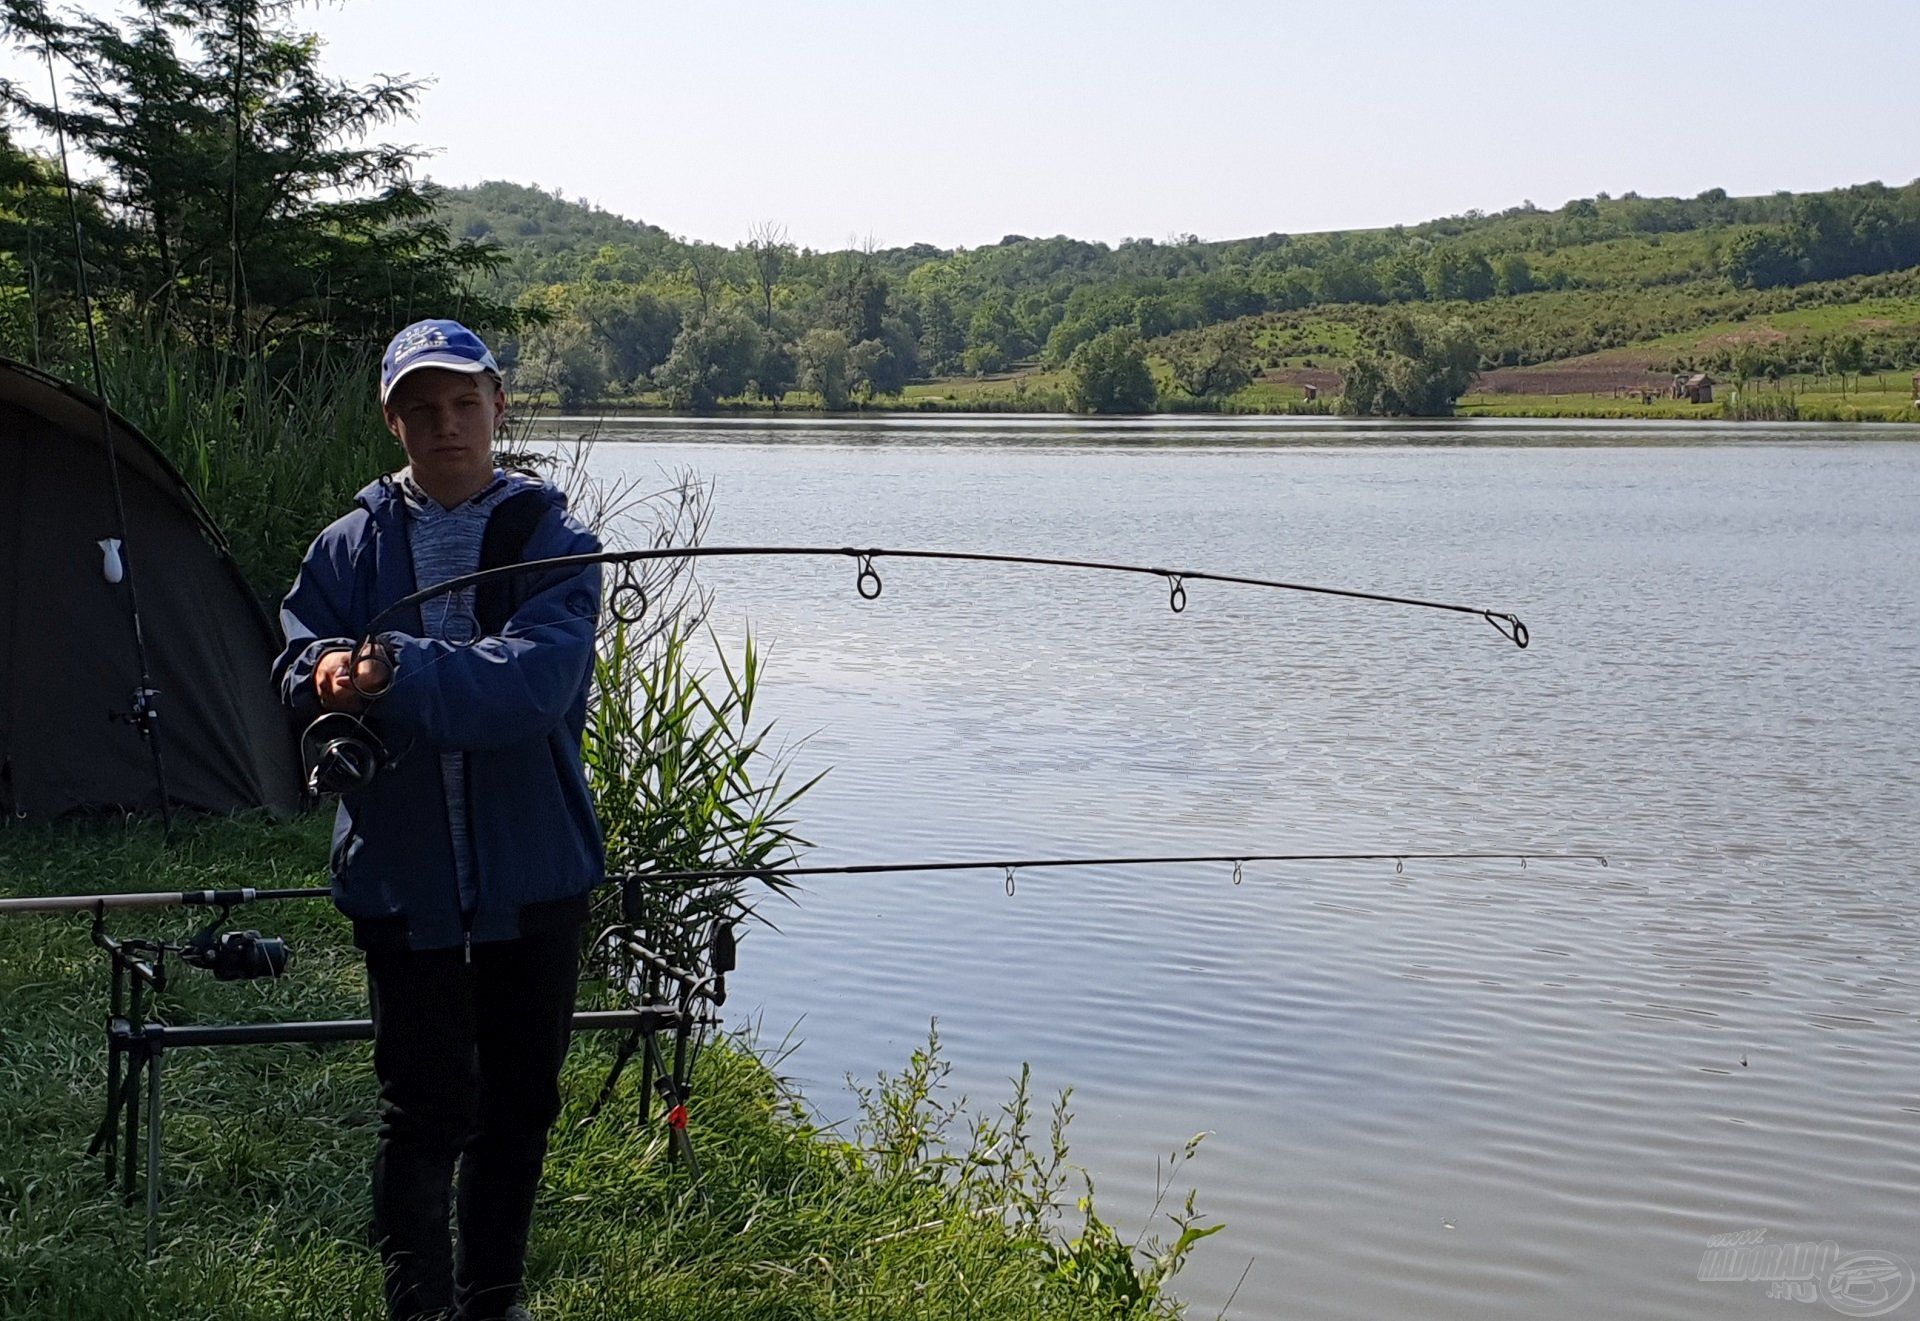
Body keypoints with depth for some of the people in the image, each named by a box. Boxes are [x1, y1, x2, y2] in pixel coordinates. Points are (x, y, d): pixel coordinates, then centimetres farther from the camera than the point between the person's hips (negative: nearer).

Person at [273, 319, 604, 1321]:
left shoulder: (549, 539, -3)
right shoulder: (351, 545, 4)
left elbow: (539, 676, -20)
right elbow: (297, 667, 1)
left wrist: (397, 672, -31)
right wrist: (328, 673, -23)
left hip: (535, 871, 1)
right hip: (402, 872, 0)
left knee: (521, 1099, 13)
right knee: (425, 1106, -3)